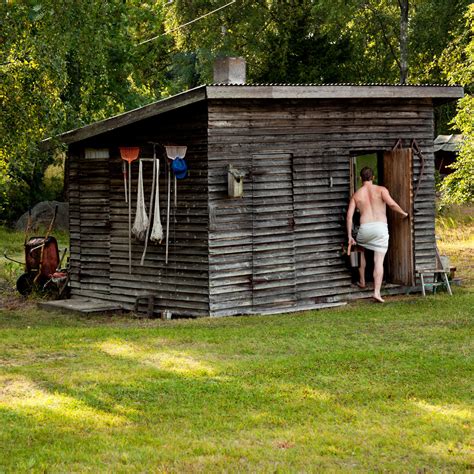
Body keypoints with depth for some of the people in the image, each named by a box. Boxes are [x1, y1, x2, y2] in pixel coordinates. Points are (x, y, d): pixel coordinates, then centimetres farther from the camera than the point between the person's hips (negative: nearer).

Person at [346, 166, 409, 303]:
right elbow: (391, 204, -11)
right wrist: (403, 213, 7)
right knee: (379, 261, 0)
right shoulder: (381, 189, 5)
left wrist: (349, 236, 9)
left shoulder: (356, 195, 11)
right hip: (381, 227, -1)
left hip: (365, 228, 1)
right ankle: (377, 292, -10)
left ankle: (362, 281, 33)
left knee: (360, 251, 31)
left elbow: (349, 216, 5)